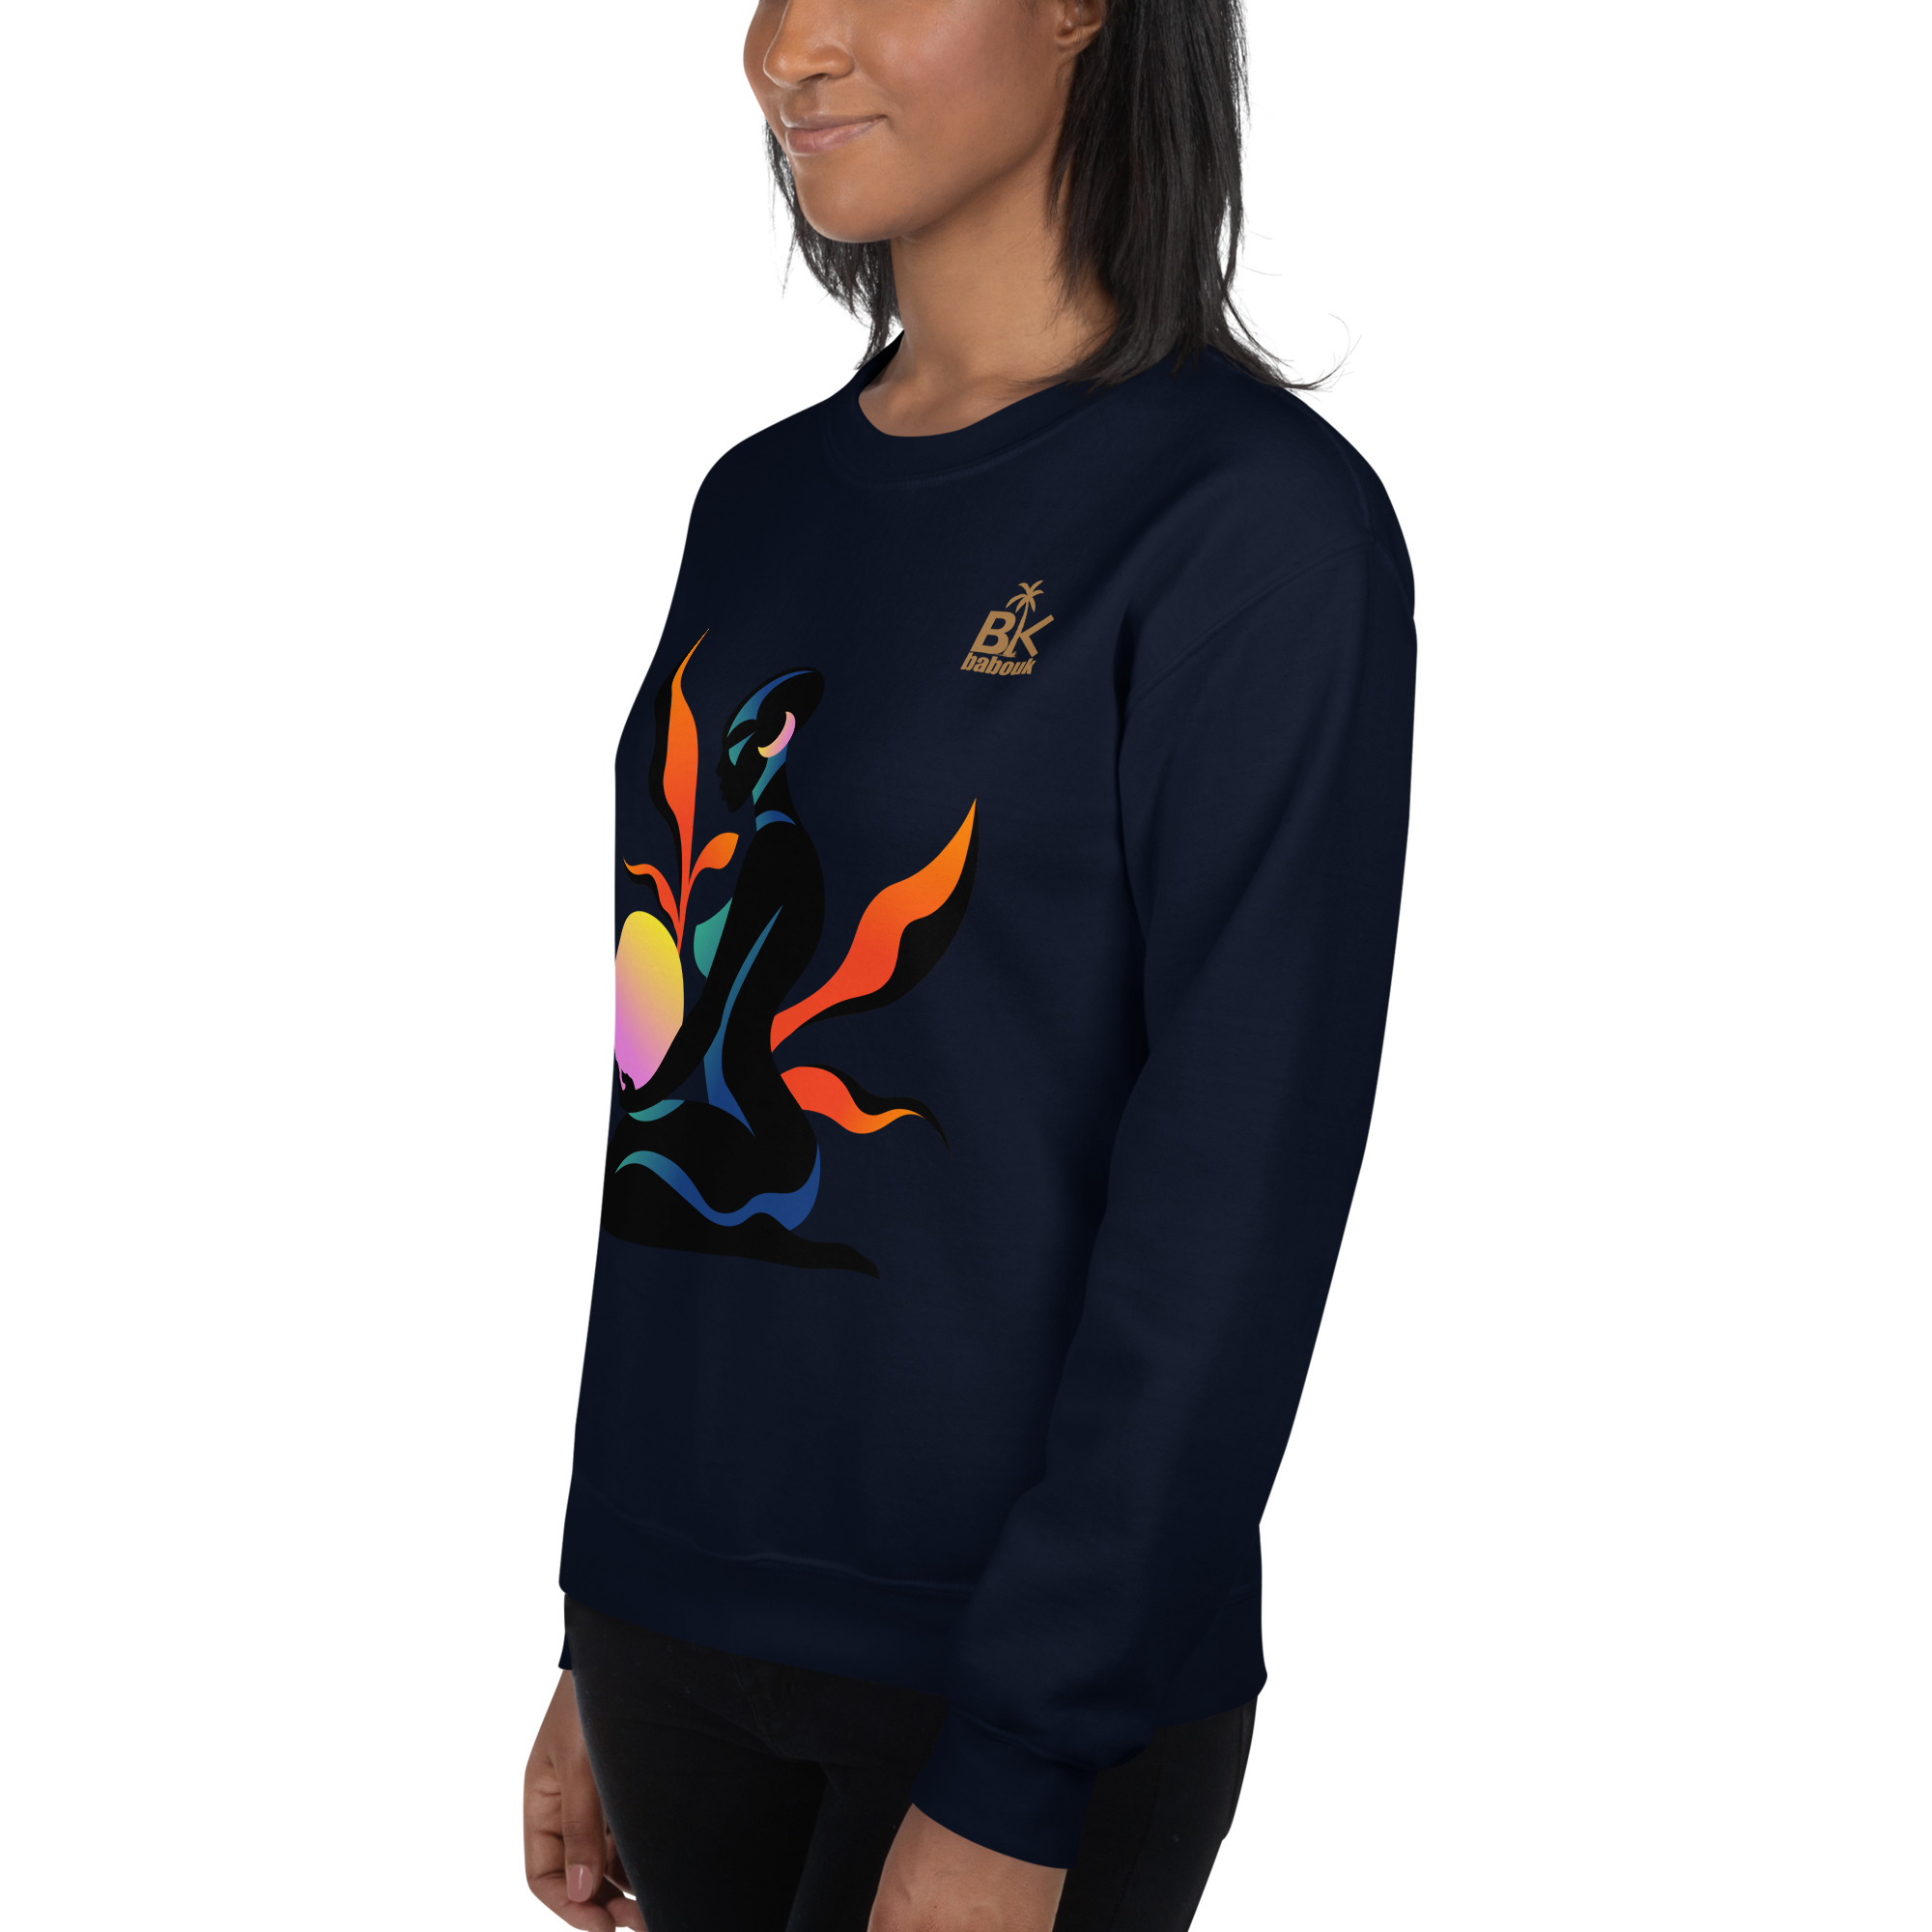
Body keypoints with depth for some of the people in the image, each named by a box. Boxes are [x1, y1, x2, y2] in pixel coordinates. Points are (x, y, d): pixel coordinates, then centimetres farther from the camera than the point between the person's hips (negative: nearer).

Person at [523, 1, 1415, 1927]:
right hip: (679, 1618, 6)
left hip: (1024, 1679, -5)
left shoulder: (1259, 518, -11)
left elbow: (1237, 1194, -15)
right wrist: (600, 1633, 13)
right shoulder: (760, 503, 8)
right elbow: (680, 1080, 11)